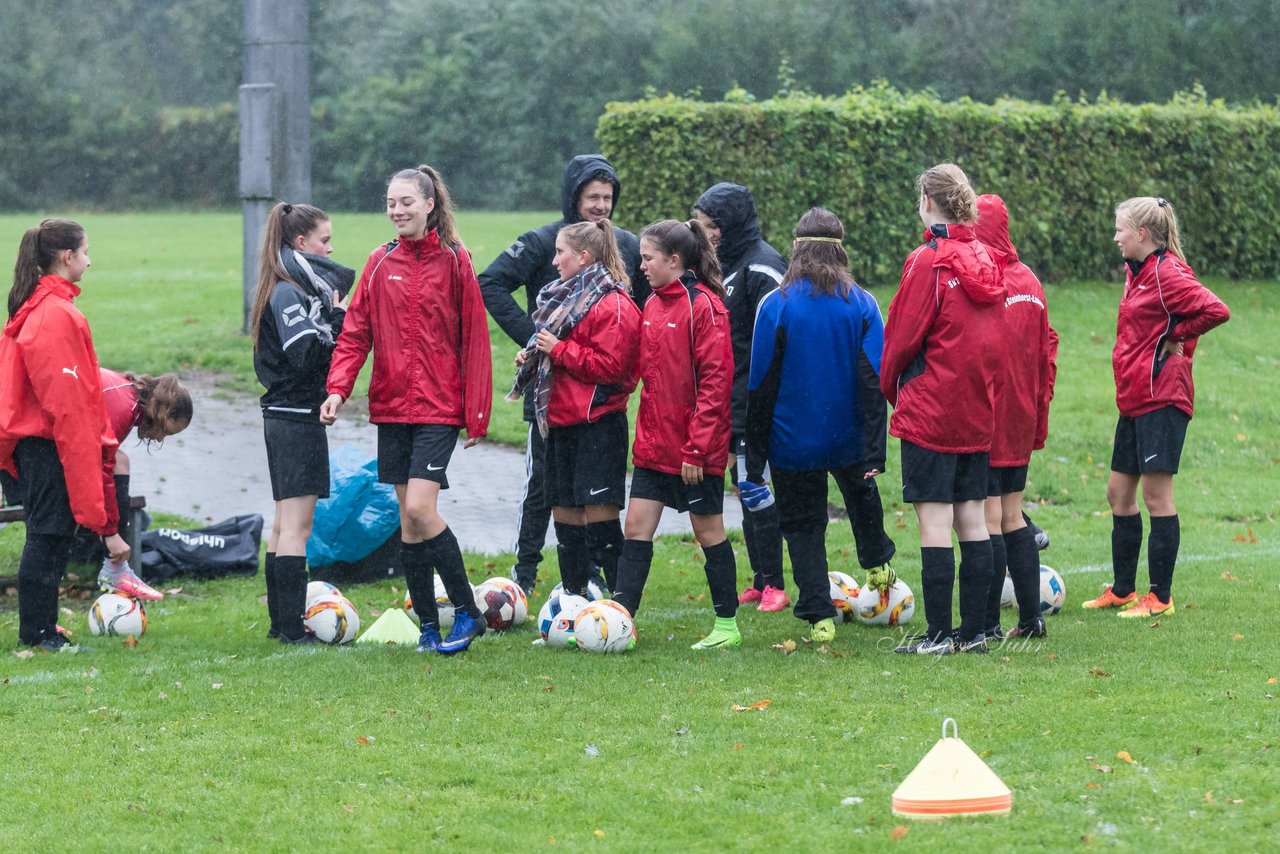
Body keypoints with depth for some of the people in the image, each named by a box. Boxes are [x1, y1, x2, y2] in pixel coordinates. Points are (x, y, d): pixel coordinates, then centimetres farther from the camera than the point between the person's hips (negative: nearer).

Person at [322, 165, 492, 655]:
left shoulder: (454, 261, -4)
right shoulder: (380, 263, 7)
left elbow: (474, 338, -3)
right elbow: (355, 332, 6)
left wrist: (477, 413, -5)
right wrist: (338, 388, -9)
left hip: (439, 406, -4)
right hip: (391, 406, 4)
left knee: (420, 508, -16)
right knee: (408, 519, 5)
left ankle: (467, 611, -2)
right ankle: (428, 624, 12)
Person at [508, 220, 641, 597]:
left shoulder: (613, 306, -12)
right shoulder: (565, 297, 17)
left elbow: (610, 366, -20)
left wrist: (559, 350, -16)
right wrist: (533, 356, 8)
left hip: (597, 424, -9)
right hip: (561, 421, 9)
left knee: (599, 517, -11)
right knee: (565, 515, 11)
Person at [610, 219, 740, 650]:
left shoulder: (704, 306, -15)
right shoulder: (653, 304, 10)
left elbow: (715, 381, -17)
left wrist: (697, 447, -19)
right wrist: (645, 433, 12)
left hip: (696, 448, -7)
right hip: (654, 444, 7)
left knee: (708, 530, 3)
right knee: (637, 526, 2)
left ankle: (727, 625, 15)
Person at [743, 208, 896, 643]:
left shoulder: (775, 305, -12)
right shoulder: (861, 304, -6)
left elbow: (760, 386, -8)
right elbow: (875, 381, -7)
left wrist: (754, 458, -2)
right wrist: (875, 450, -6)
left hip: (793, 440, -3)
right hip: (849, 438, 3)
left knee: (802, 525, 9)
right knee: (861, 493, 31)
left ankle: (820, 617, 2)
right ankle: (877, 566, 52)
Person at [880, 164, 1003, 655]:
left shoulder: (928, 261, -13)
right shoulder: (984, 261, 6)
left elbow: (903, 335, -10)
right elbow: (990, 336, 11)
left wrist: (889, 386, 7)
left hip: (930, 409, -7)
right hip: (977, 410, 7)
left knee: (934, 518, -4)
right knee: (971, 516, 10)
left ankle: (939, 633, -4)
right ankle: (974, 630, 12)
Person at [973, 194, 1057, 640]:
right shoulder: (1029, 281, 9)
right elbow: (1046, 349, 13)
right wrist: (1038, 415, 18)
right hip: (1020, 421, 7)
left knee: (987, 520, -5)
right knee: (1012, 516, 14)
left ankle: (987, 623, -3)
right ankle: (1030, 617, 15)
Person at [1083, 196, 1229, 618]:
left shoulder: (1168, 274, -14)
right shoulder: (1137, 272, 14)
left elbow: (1216, 310, -25)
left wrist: (1175, 337, -14)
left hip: (1161, 397, -10)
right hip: (1134, 398, 10)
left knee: (1156, 495, -6)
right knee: (1119, 493, 13)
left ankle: (1160, 596, 0)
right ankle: (1122, 590, 22)